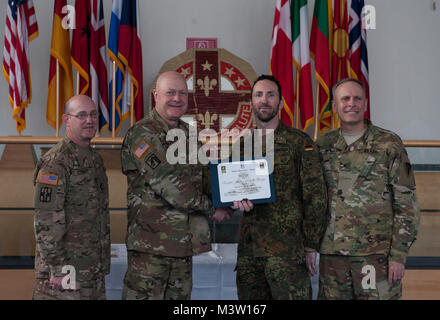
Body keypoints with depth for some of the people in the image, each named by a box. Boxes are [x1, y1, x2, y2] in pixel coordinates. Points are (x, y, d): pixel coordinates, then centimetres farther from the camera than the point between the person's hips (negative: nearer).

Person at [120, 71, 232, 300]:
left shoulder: (188, 134, 15)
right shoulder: (142, 134, -11)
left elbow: (204, 178, 21)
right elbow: (166, 183, -20)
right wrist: (211, 208, -12)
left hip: (184, 244, 8)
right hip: (151, 243, -8)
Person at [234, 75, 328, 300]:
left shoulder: (300, 142, 0)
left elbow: (315, 196, -2)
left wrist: (311, 246, -6)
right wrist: (236, 198, -8)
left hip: (288, 247, -5)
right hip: (248, 247, 5)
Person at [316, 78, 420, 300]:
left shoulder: (388, 144, 0)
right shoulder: (323, 146, 10)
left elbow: (407, 203, -3)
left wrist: (399, 254, -9)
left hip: (376, 254, -3)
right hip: (331, 254, 3)